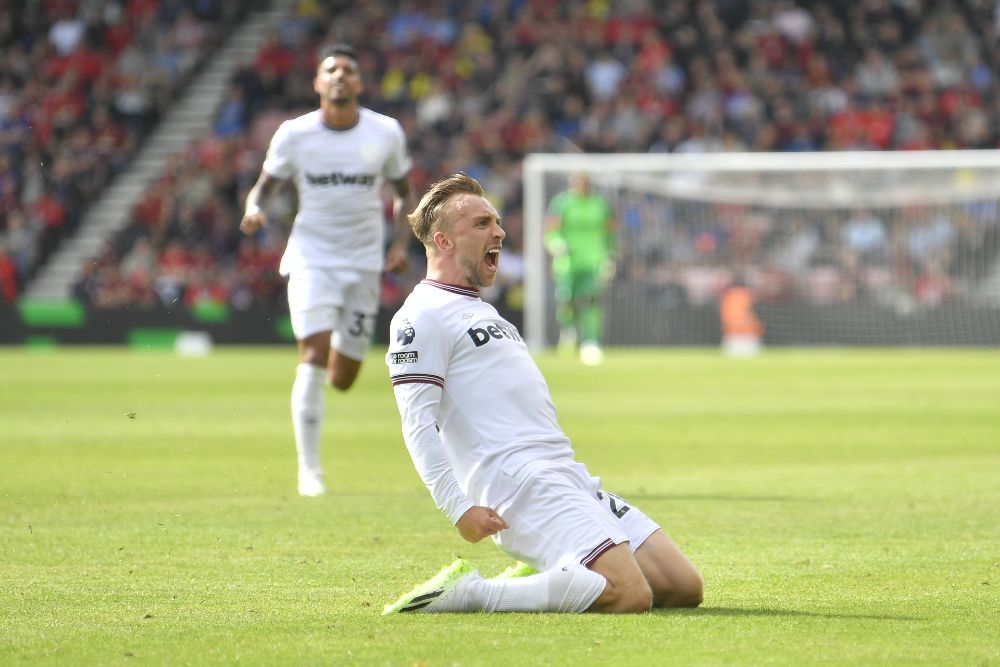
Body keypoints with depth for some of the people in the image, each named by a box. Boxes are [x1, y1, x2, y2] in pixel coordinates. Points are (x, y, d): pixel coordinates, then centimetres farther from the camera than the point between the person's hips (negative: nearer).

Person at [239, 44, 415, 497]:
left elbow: (403, 193, 13)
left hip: (364, 262, 2)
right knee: (314, 354, -21)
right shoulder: (293, 134, -4)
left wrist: (400, 243, -3)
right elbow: (265, 185, 6)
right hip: (311, 258, -2)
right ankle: (309, 469, -16)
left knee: (343, 378, 3)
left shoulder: (386, 133, 0)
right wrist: (254, 210, -18)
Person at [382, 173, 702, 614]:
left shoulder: (481, 312, 28)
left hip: (571, 479, 9)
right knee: (631, 596, -25)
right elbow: (417, 423, -13)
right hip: (522, 486, -9)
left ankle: (542, 580, 8)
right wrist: (459, 508, -22)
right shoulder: (423, 316, -3)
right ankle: (467, 593, -17)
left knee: (684, 587, 0)